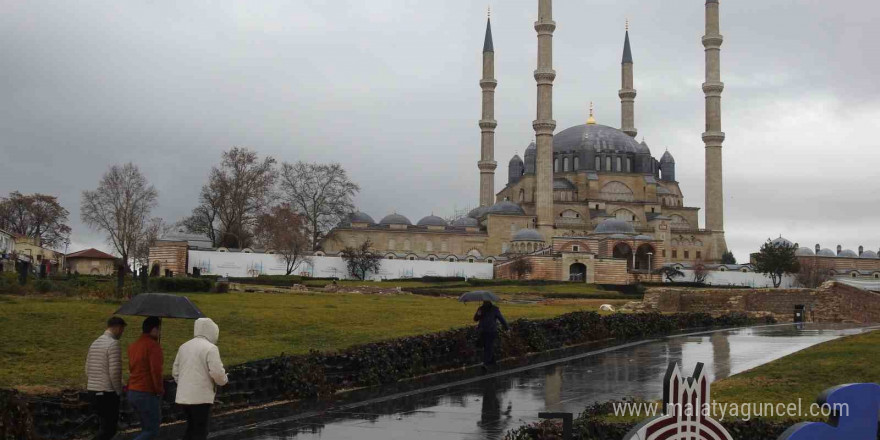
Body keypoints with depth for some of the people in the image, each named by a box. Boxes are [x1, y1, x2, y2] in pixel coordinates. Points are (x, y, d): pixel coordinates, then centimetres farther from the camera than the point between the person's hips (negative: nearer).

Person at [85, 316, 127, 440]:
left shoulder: (95, 343, 12)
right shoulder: (114, 344, -14)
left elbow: (87, 370, 16)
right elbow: (115, 372, -19)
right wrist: (119, 391, -6)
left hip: (93, 391, 9)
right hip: (108, 392, -9)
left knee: (104, 427, 16)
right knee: (108, 430, -4)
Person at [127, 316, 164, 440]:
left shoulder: (133, 346, 14)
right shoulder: (153, 346, -14)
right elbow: (156, 371, -21)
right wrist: (160, 390, -8)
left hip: (132, 393, 9)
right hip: (147, 394, -9)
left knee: (146, 428, 18)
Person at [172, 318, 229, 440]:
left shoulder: (184, 346, 12)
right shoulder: (210, 348, -11)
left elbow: (175, 371, 16)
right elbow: (217, 372, -16)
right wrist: (223, 380, 4)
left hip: (183, 397, 7)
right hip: (201, 397, -7)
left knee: (191, 429, 19)